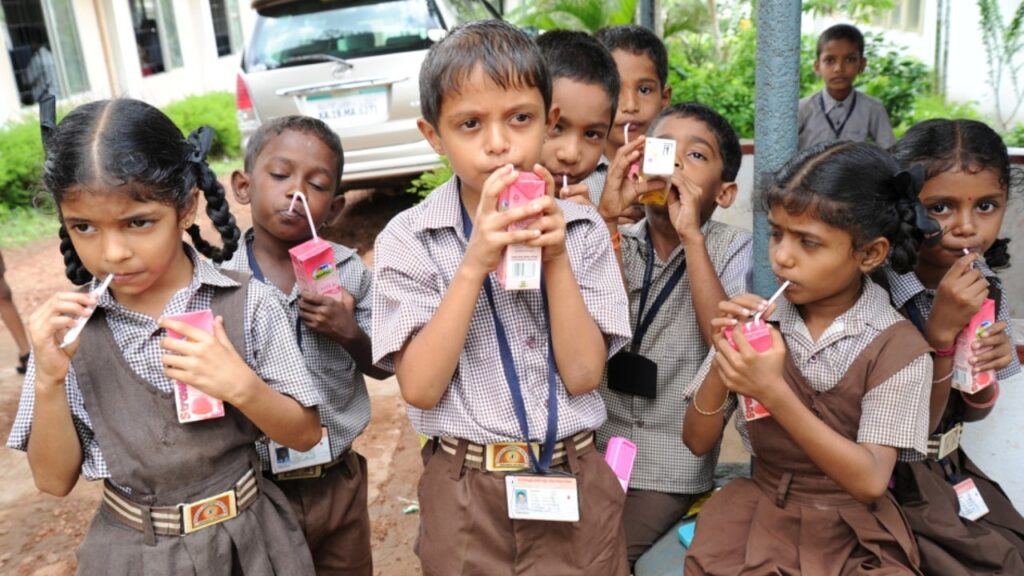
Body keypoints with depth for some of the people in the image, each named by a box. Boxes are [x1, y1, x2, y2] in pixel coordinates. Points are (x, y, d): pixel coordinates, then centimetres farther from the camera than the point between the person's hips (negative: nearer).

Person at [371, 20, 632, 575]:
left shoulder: (581, 229, -4)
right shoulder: (408, 238, -9)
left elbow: (582, 374, -9)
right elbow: (420, 388, -15)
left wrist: (556, 257, -19)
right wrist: (475, 265, -24)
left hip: (576, 483, 2)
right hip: (467, 493, -1)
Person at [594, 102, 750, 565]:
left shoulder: (733, 249, -5)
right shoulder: (615, 240, 2)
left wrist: (691, 236, -23)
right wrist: (606, 217, -21)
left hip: (670, 467, -3)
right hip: (594, 447, 3)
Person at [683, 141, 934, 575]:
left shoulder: (898, 349, -11)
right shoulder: (756, 320, -3)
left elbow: (869, 482, -17)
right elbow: (698, 442, -1)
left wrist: (773, 393, -27)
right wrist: (722, 364, -18)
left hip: (856, 531, -1)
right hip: (759, 513, 1)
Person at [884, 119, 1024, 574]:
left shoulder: (986, 287, -4)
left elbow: (972, 412, 8)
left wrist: (985, 373, -15)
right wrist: (941, 331, -31)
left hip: (949, 468, 6)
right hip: (891, 482, -6)